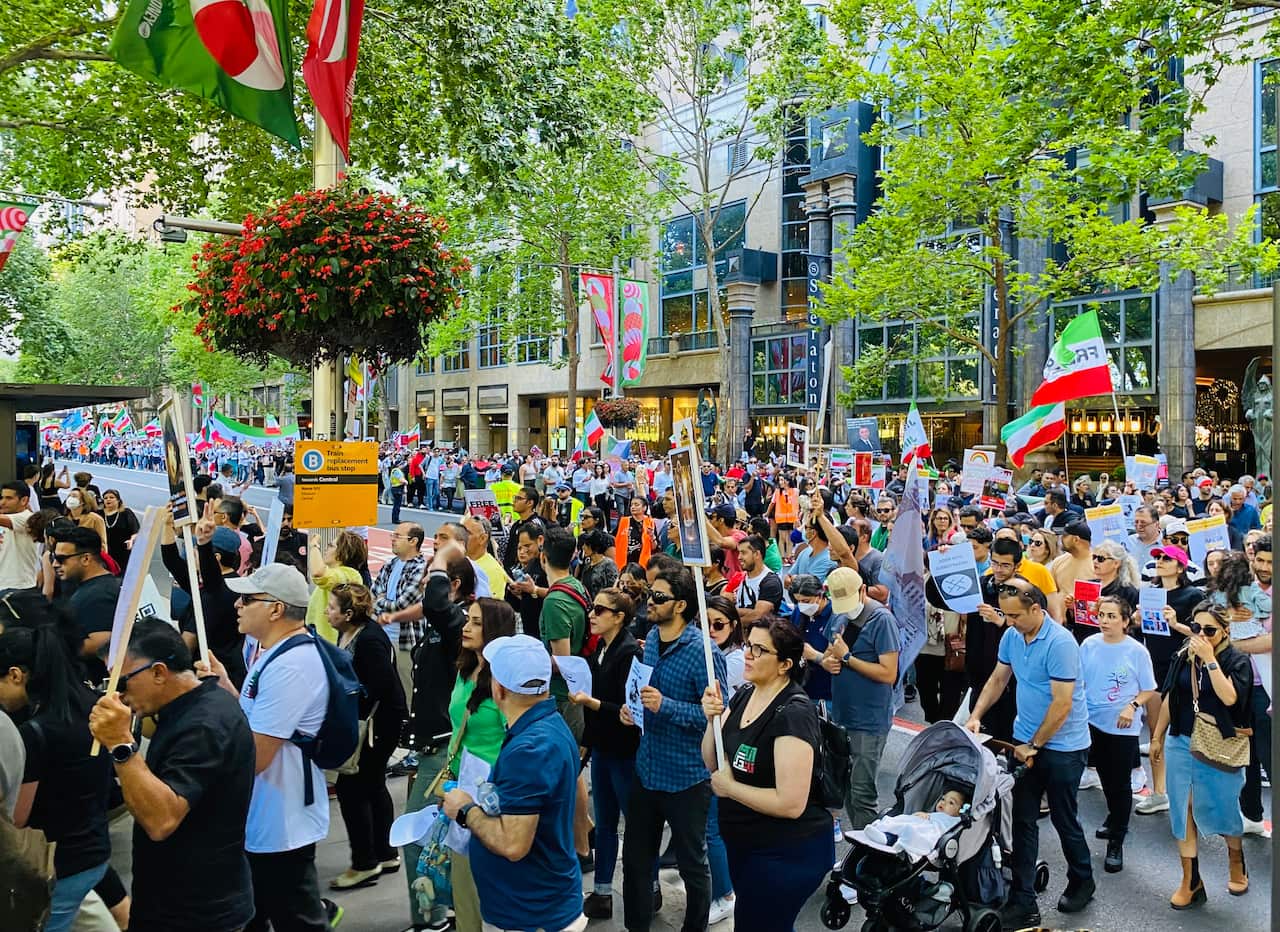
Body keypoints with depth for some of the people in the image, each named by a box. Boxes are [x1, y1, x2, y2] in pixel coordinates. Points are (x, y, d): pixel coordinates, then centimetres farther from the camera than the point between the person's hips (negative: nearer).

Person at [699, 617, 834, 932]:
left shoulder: (793, 714, -25)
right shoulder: (745, 695, 1)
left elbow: (791, 804, -30)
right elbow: (713, 765, 7)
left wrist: (729, 787, -18)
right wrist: (712, 719, -11)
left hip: (788, 854, -9)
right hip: (745, 843, 9)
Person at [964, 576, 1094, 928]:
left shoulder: (1060, 643, -24)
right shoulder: (1011, 636, -2)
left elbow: (1062, 705, -23)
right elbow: (998, 679, 11)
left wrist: (1033, 746, -15)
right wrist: (975, 716, -2)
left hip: (1063, 747, -6)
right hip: (1026, 740, 6)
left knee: (1064, 819, 12)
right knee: (1023, 821, 6)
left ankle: (1082, 883, 38)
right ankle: (1023, 903, 13)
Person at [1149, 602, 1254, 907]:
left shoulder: (1237, 661, -9)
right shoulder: (1181, 657, 2)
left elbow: (1229, 697, -25)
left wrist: (1210, 659, -25)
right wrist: (1157, 737, 14)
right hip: (1180, 744, 3)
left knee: (1222, 809, 11)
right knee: (1182, 811, 5)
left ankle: (1237, 862, 41)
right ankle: (1190, 881, 15)